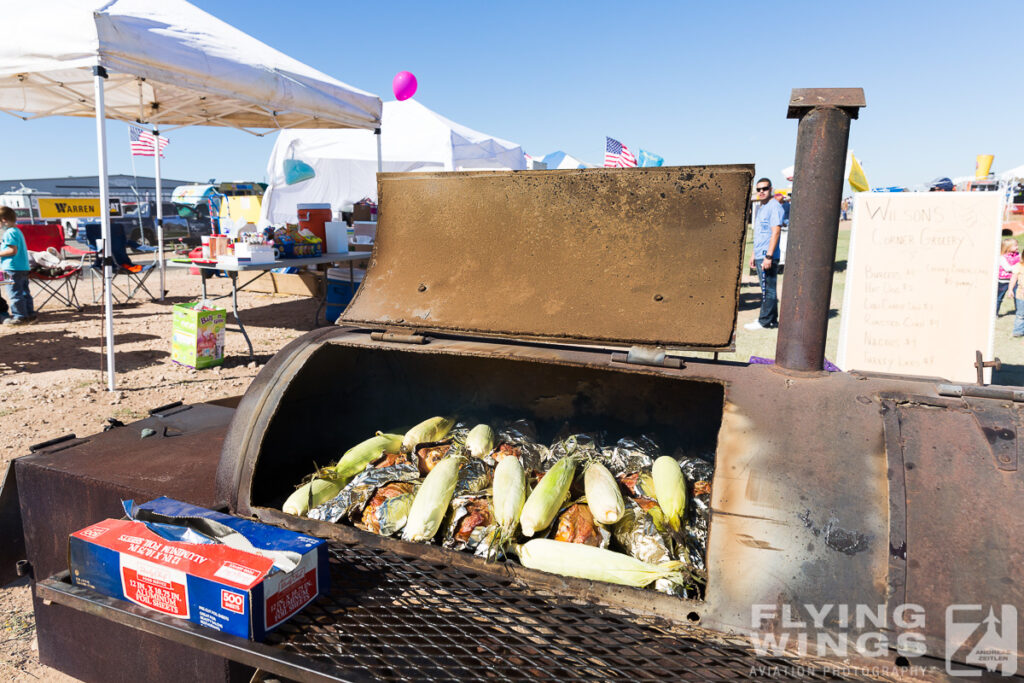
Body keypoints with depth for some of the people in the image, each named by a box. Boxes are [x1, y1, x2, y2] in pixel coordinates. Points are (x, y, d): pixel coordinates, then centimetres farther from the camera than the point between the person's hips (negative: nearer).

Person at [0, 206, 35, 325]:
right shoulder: (17, 231, 17)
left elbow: (13, 250, -21)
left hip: (14, 269, -10)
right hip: (24, 268, 10)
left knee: (15, 293, -5)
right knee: (24, 292, 14)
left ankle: (19, 316, -2)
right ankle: (30, 314, 19)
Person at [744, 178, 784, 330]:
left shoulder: (774, 207, -11)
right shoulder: (761, 208, 19)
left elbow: (776, 232, -18)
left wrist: (768, 256, -23)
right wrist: (754, 254, 23)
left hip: (768, 256, -10)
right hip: (760, 256, 10)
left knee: (768, 289, -5)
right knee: (767, 289, 14)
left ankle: (765, 322, -1)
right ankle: (772, 319, 21)